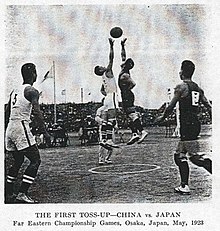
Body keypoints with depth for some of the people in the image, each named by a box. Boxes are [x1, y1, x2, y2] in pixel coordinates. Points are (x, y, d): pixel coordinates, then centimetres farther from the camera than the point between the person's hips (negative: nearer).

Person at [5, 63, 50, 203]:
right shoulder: (32, 91, -6)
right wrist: (45, 132, -14)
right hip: (21, 128, -8)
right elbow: (37, 113, -16)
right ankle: (22, 194, -10)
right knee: (35, 161, -3)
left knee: (18, 161, 21)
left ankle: (9, 194, 22)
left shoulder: (15, 91, 18)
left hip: (10, 128, 9)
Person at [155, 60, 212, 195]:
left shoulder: (181, 87, -7)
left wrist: (162, 118, 8)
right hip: (196, 124, 8)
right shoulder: (198, 89, 15)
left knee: (195, 156, -10)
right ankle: (184, 186, 16)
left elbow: (171, 107, -8)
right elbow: (209, 107, 11)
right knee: (179, 156, 14)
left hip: (187, 125, -8)